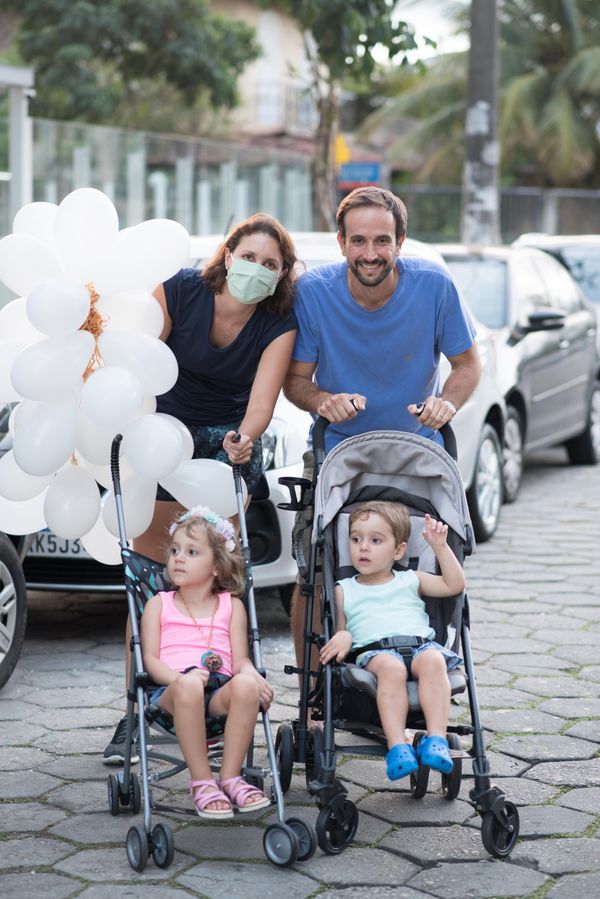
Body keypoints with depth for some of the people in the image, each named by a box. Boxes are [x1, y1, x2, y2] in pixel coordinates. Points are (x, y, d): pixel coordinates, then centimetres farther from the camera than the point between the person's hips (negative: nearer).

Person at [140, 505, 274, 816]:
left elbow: (240, 659, 10)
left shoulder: (231, 605, 19)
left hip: (219, 690, 1)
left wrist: (253, 675, -16)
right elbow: (150, 658, 5)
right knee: (189, 684, -39)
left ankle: (230, 776, -21)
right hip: (171, 690, -1)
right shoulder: (159, 605, 17)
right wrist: (178, 678, -18)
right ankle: (201, 782, -28)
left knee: (246, 685, -34)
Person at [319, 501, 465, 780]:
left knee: (433, 661, -35)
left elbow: (455, 585, 19)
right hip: (374, 650, -2)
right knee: (391, 668, -38)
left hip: (420, 644, 2)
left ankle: (436, 739, -42)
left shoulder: (411, 581, 27)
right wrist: (343, 638, -5)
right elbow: (340, 631, 20)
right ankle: (397, 746, -45)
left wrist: (440, 546, 12)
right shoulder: (344, 590, 25)